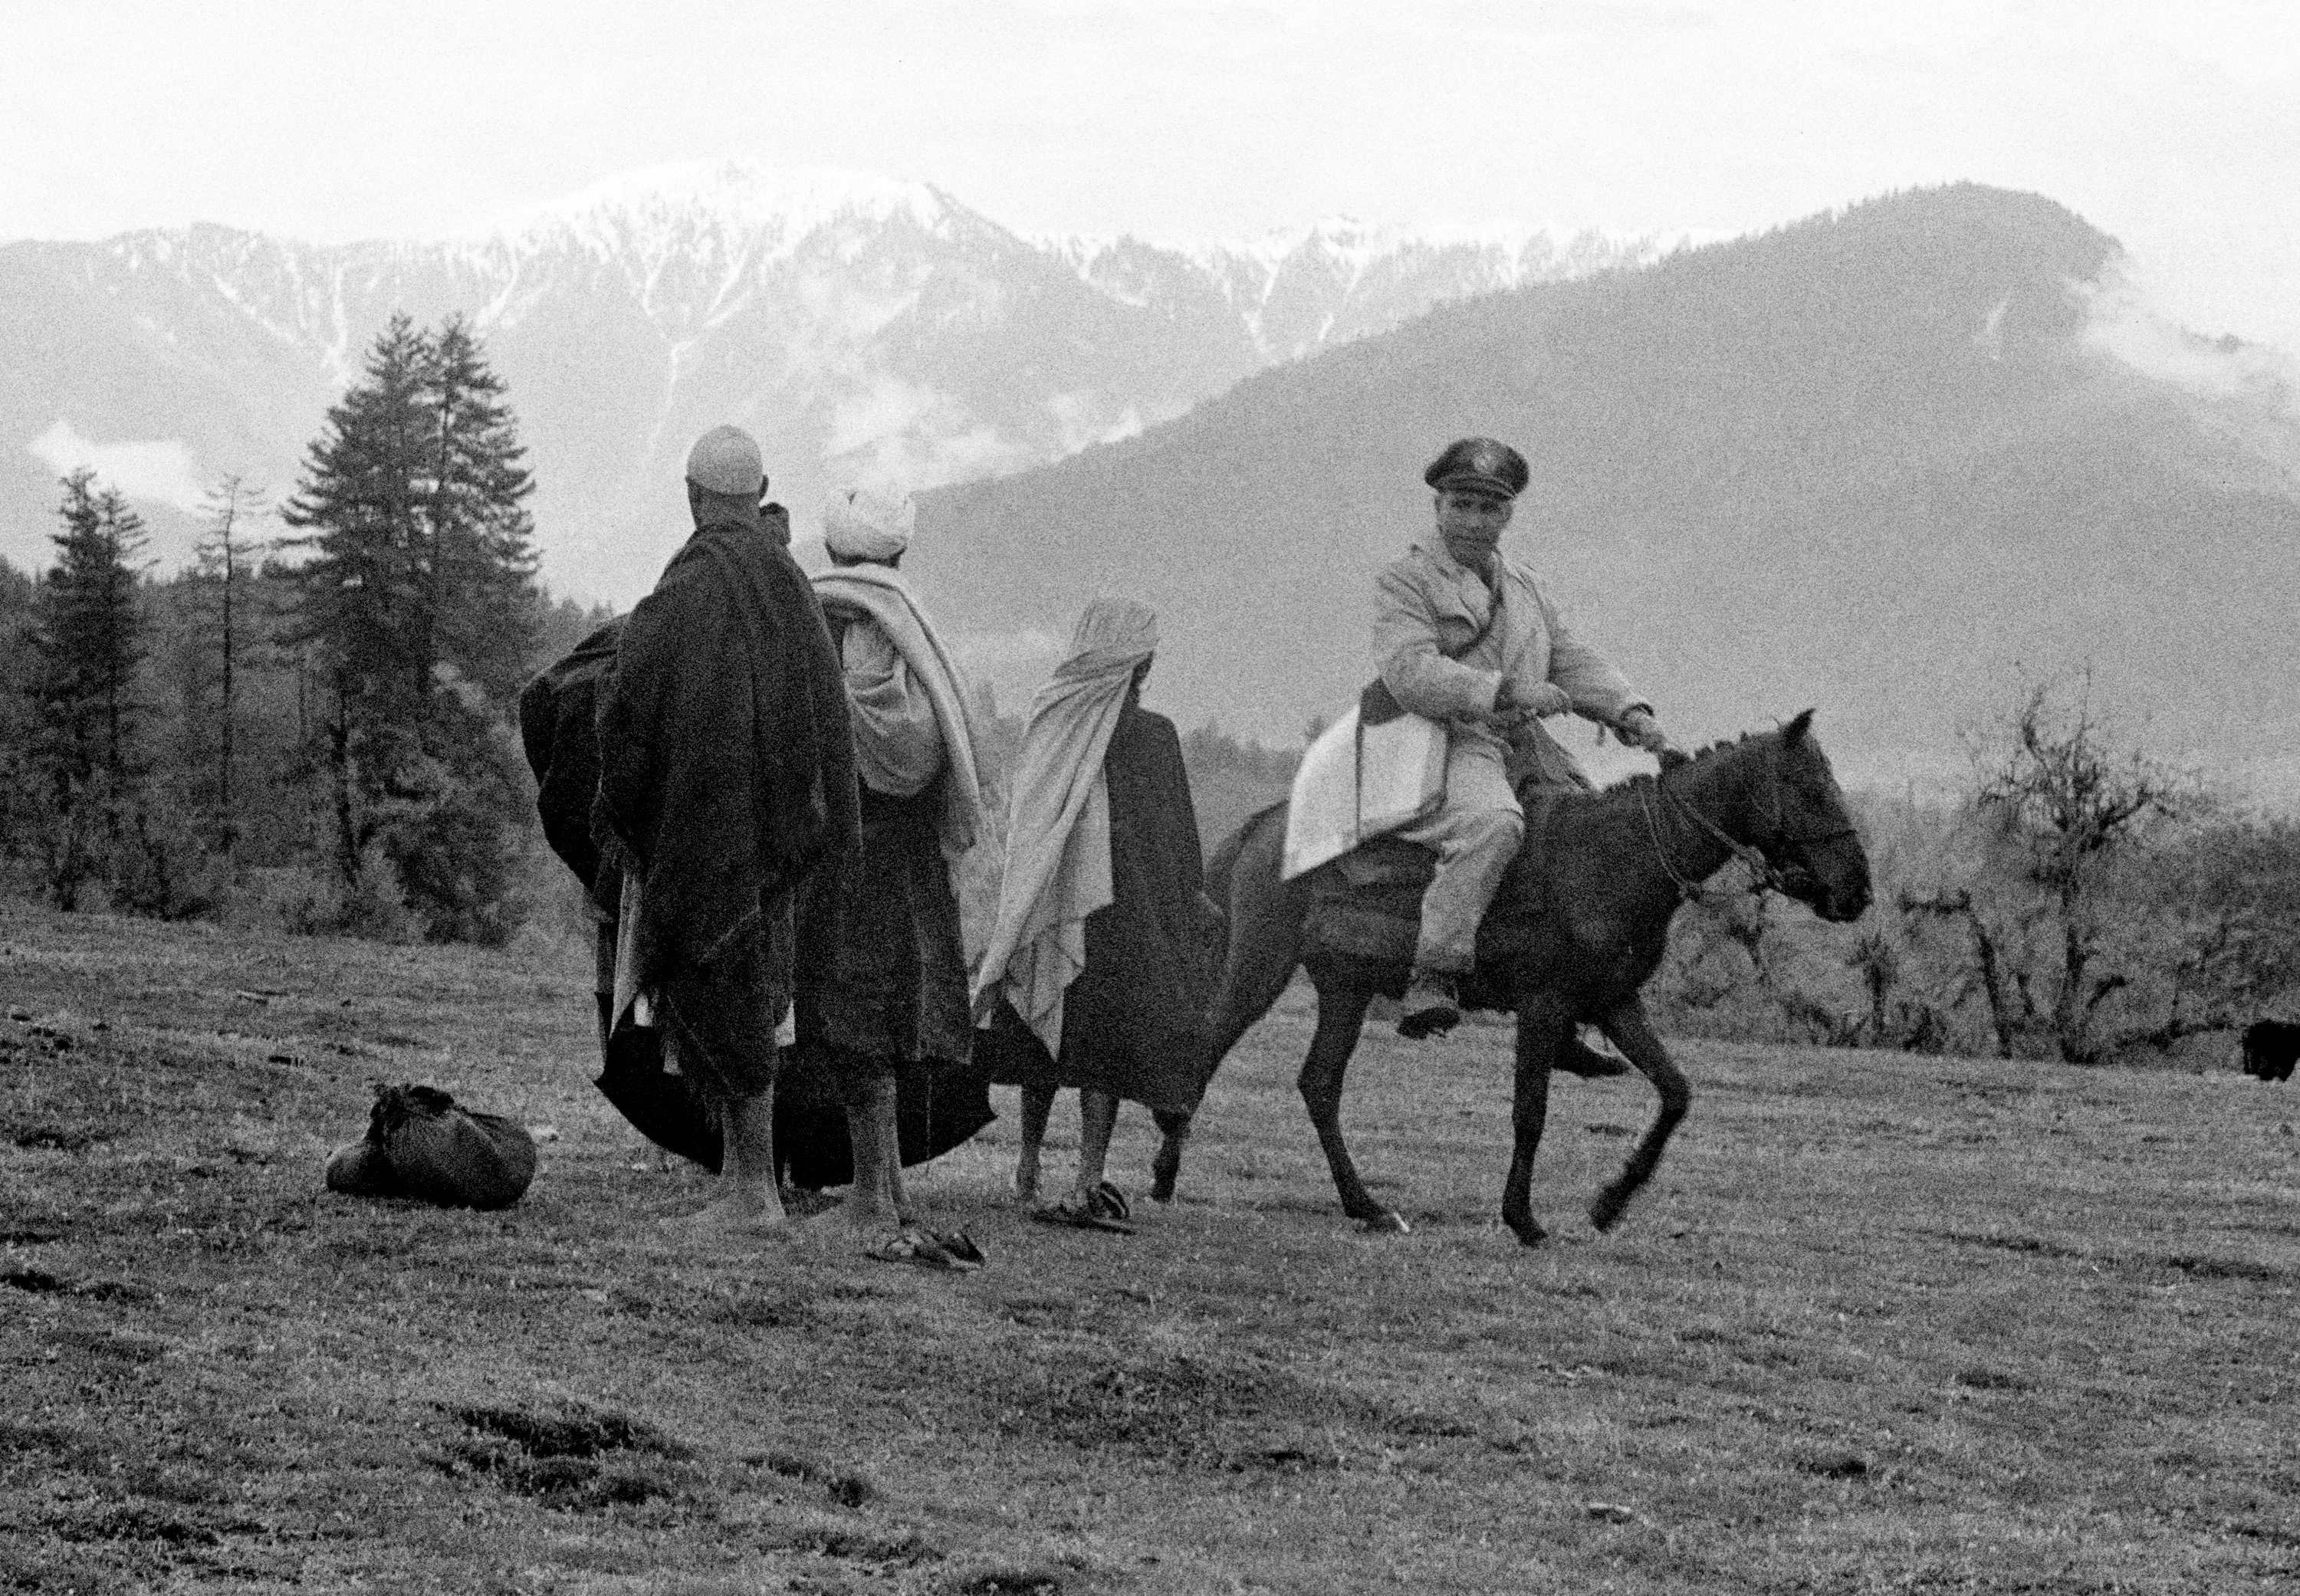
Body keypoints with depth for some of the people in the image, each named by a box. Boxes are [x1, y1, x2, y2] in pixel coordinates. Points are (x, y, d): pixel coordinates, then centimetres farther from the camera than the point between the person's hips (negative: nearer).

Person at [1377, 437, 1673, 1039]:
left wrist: (1629, 712, 1)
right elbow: (1410, 672, -15)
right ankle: (1432, 975, -38)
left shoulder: (1521, 585, 24)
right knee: (1490, 822, -38)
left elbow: (1572, 661, 21)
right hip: (1448, 746, -8)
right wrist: (1504, 692, -26)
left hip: (1526, 754, 8)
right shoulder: (1406, 581, 0)